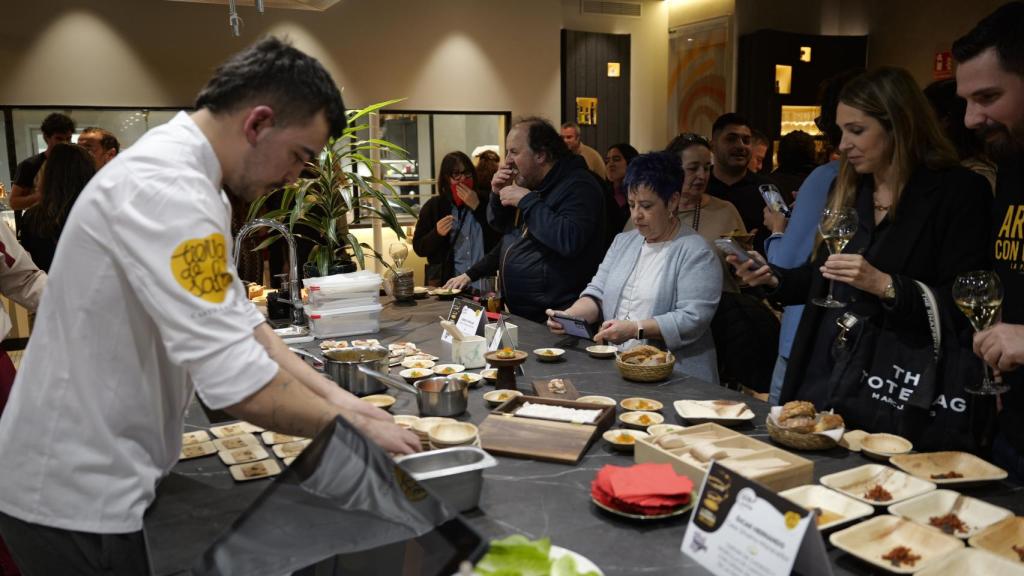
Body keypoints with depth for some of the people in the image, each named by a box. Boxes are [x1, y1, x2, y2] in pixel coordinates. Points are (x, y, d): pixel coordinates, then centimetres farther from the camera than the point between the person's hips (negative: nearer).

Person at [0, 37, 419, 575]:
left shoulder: (178, 173, 6)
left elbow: (235, 320, 9)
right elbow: (236, 380, -32)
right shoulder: (166, 191, -27)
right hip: (78, 494, -9)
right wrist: (353, 426, -18)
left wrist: (329, 393, 0)